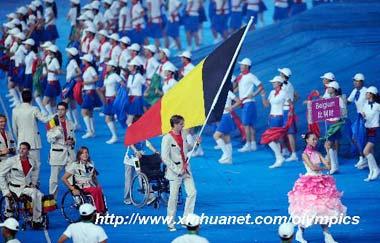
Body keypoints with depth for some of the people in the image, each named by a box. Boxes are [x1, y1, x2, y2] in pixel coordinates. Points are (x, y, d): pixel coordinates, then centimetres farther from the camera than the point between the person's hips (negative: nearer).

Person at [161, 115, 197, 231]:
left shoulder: (183, 134, 6)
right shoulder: (167, 138, -14)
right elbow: (165, 158, -16)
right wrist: (177, 170, -17)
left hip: (186, 169, 6)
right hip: (175, 171, -6)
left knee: (192, 192, -2)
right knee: (173, 197, 0)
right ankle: (170, 223, 11)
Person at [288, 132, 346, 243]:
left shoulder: (318, 154, 9)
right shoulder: (305, 154, -8)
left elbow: (328, 164, -3)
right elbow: (312, 167, -18)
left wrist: (328, 150, -5)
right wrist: (324, 168, -4)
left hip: (321, 183, 6)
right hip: (309, 183, -6)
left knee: (324, 209, 2)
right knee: (307, 209, -5)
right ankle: (299, 233, 13)